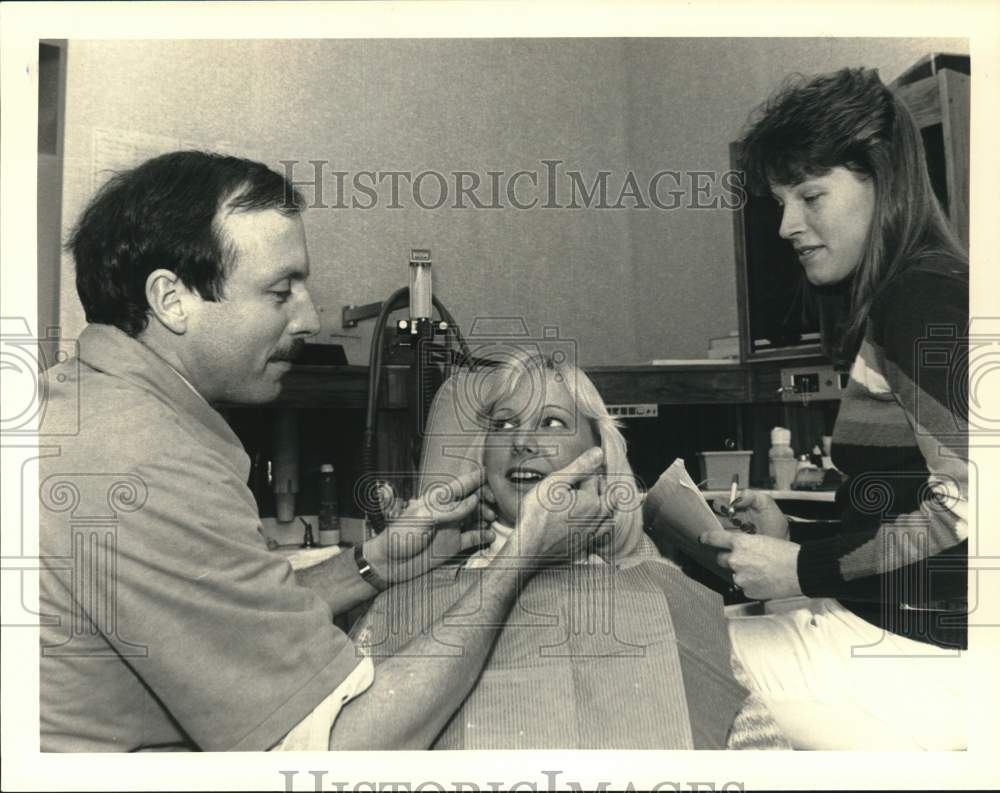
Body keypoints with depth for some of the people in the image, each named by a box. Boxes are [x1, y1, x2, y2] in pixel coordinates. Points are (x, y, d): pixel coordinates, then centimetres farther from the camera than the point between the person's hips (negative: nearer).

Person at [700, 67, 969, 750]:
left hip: (922, 661, -9)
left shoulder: (923, 294, -14)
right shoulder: (890, 306, 14)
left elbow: (967, 501, -22)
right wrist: (794, 538, 7)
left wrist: (807, 569, -15)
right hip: (895, 627, 9)